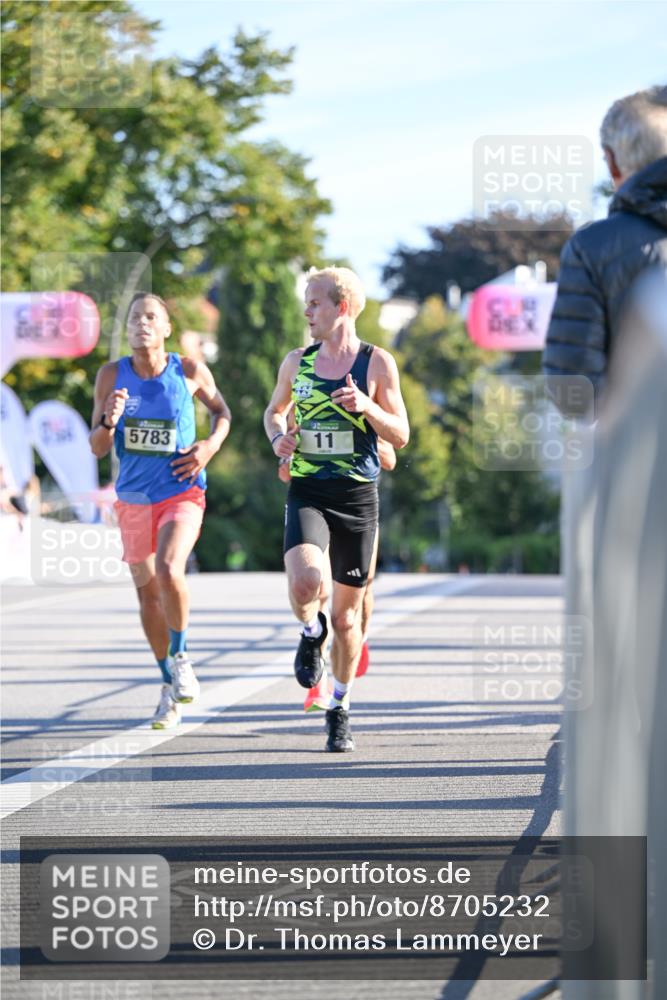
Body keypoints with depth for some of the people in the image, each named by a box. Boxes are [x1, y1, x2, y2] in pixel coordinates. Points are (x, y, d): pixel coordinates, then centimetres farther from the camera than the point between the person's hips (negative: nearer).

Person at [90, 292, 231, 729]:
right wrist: (109, 421, -22)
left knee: (169, 571, -27)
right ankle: (171, 685, 27)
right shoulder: (112, 376, -4)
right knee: (148, 593, 10)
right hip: (133, 498, 3)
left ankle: (181, 657, -2)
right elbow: (97, 448, -1)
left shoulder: (190, 372, -7)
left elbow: (221, 410, 12)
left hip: (182, 494, -3)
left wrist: (211, 445, -7)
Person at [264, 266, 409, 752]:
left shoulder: (377, 363, -1)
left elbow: (401, 436, 1)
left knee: (348, 610, 7)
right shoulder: (297, 362, 7)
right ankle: (312, 632, 9)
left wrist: (367, 407, -17)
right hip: (307, 492, 1)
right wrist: (278, 436, 1)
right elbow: (274, 410, 24)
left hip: (358, 495, -1)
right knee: (305, 582, -27)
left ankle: (340, 709, 25)